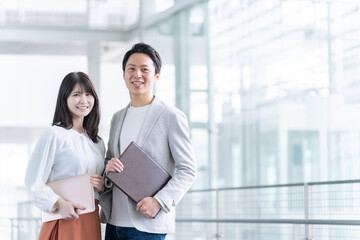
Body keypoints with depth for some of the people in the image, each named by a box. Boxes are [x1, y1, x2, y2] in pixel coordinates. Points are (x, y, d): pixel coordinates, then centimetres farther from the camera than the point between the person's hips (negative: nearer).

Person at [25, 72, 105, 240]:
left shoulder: (97, 142, 14)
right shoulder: (55, 135, -6)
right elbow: (33, 183, -11)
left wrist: (102, 185, 0)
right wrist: (60, 204, -24)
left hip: (92, 222, 6)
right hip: (65, 220, -6)